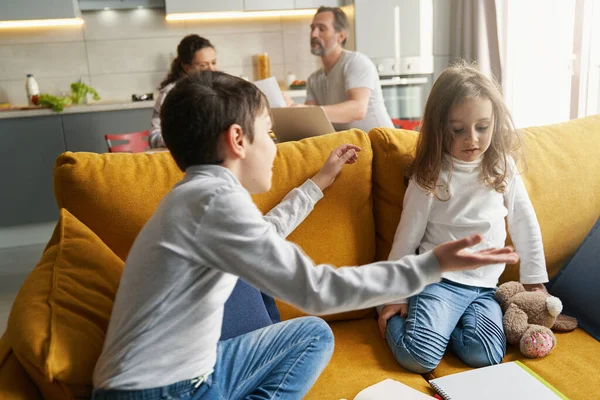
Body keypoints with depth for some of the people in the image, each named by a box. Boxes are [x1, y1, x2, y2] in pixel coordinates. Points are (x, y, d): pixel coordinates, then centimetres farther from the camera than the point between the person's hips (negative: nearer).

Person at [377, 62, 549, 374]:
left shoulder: (502, 168, 0)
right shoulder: (430, 176, -9)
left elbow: (525, 224, 9)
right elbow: (407, 237, -4)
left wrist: (535, 281, 11)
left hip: (485, 286, 4)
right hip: (439, 279, -3)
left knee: (485, 356, -20)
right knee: (418, 356, -21)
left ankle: (440, 322, 7)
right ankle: (394, 315, 9)